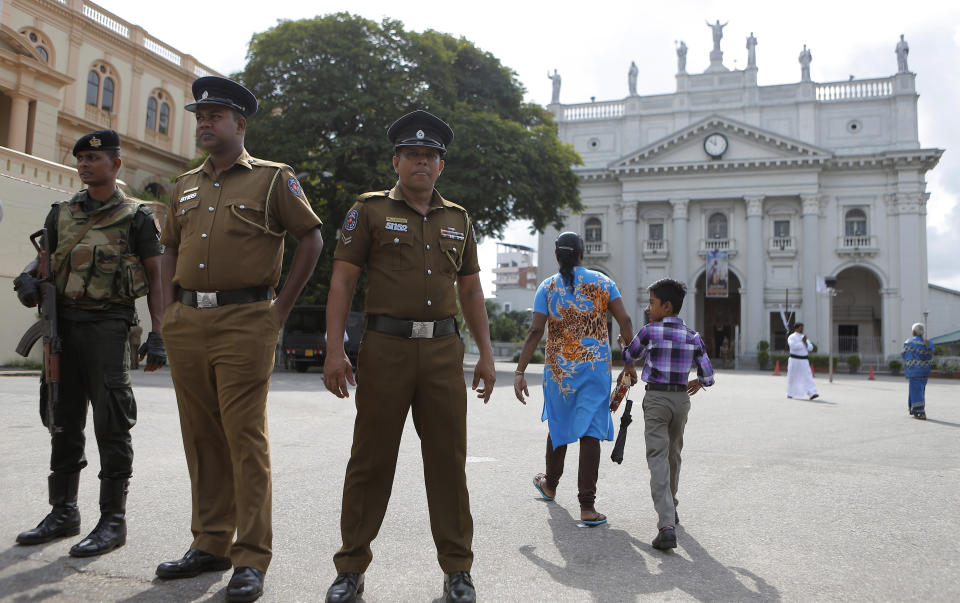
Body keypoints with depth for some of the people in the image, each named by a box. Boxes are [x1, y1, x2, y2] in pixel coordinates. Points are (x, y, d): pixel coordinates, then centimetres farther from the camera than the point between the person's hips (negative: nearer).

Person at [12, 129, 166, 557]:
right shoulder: (62, 214, 16)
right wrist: (27, 278, -4)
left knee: (111, 424, -4)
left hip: (108, 325, -5)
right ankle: (63, 513, 23)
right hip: (63, 323, 6)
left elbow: (155, 278, 0)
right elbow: (43, 259, 21)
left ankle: (113, 520, 4)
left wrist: (157, 335, -9)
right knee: (63, 421, 11)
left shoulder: (136, 216, 2)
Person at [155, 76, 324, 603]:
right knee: (201, 438, 10)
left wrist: (282, 307, -4)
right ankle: (211, 544, 22)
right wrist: (170, 309, 13)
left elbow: (311, 237, 1)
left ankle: (251, 560, 1)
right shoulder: (185, 186, 18)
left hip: (243, 322, -6)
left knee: (245, 438, -7)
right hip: (187, 323, 6)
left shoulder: (272, 179, 2)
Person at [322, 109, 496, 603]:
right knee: (370, 460, 3)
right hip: (385, 346, -3)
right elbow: (342, 280, 0)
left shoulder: (457, 220, 16)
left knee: (448, 459, 6)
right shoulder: (370, 209, 5)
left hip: (444, 350, 3)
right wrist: (334, 349, -10)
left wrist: (485, 353, 11)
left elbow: (471, 290, 18)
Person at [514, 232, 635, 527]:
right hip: (596, 367, -1)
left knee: (558, 427, 19)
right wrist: (630, 363, 7)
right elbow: (624, 321, -2)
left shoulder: (548, 287, 1)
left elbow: (535, 331, -8)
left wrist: (520, 372, -8)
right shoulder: (602, 282, 4)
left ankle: (550, 484, 41)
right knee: (590, 431, -2)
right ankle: (587, 505, -6)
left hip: (559, 368, 1)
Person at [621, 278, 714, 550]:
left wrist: (624, 344, 32)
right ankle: (671, 509, 38)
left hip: (656, 398, -4)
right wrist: (698, 382, 25)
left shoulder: (650, 331, -8)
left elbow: (629, 357, 9)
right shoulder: (693, 337, 2)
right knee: (673, 455, 21)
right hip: (681, 398, 5)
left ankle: (666, 525, -22)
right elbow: (708, 376, 1)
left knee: (658, 458, -9)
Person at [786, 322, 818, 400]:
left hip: (804, 361, 5)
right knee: (792, 377, 5)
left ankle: (812, 394, -18)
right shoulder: (792, 337, -7)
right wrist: (802, 343, -17)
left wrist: (805, 342, -11)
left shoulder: (803, 337, 12)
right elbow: (794, 347, -24)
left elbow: (810, 348, 6)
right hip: (794, 360, -5)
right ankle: (790, 394, 21)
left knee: (807, 377, -9)